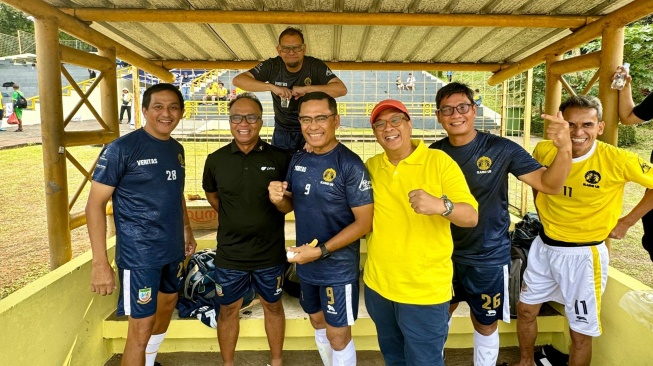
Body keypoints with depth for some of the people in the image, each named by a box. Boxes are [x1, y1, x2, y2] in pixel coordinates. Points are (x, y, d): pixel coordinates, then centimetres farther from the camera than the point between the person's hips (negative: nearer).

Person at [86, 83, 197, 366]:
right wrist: (100, 263, -19)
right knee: (141, 328, -1)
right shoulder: (121, 148, -15)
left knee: (167, 306, 22)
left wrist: (188, 231, 18)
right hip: (139, 254, -7)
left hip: (173, 250, 8)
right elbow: (95, 204, -15)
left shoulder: (177, 149, 6)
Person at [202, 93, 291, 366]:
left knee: (273, 306, 17)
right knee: (228, 310, 15)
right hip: (229, 254, 1)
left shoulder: (280, 158, -9)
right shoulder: (216, 160, -5)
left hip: (270, 253, -1)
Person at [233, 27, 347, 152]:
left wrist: (306, 89, -31)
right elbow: (238, 80, -17)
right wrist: (273, 87, -29)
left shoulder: (315, 66, -13)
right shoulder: (272, 66, -9)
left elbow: (341, 89, -25)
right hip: (282, 132, 2)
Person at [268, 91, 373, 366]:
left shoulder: (350, 165, -20)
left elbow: (364, 222, -19)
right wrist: (278, 199, -13)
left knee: (338, 336, 9)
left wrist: (321, 251, -25)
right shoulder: (298, 160, 1)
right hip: (305, 265, 7)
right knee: (319, 324, 24)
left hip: (339, 268, -7)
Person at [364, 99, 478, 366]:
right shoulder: (371, 166, 2)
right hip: (377, 284, 5)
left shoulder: (440, 161, -12)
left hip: (425, 289, -4)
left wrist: (440, 205, -36)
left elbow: (471, 217, -17)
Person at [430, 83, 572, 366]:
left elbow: (549, 184, -17)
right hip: (444, 254, 3)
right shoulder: (434, 153, -5)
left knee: (485, 325, 16)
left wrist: (565, 149, -34)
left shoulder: (501, 149, -14)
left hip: (488, 258, -2)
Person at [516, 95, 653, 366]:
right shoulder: (544, 151, -8)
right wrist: (543, 212, 7)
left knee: (581, 332, 9)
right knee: (525, 310, 18)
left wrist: (626, 221, -5)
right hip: (544, 247, 4)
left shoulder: (616, 160, -19)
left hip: (583, 255, -4)